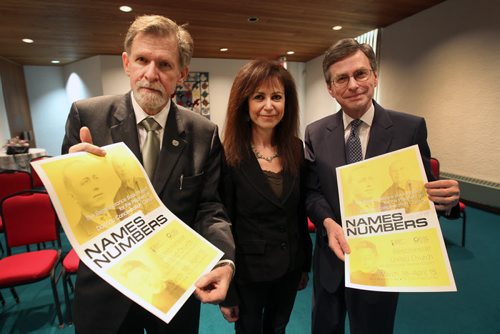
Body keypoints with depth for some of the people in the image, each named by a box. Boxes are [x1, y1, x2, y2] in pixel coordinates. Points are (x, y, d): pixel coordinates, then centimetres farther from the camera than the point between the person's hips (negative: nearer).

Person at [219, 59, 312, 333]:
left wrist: (305, 264, 10)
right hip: (247, 272, -4)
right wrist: (226, 292, -9)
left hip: (289, 268, 4)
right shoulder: (228, 157, -18)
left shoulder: (297, 149, -4)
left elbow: (300, 212, 3)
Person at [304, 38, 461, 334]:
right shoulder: (315, 134, -4)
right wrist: (328, 223, -22)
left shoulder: (411, 128, -9)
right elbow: (311, 190, -4)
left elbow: (423, 189, -3)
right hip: (331, 257, 2)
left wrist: (446, 199, -25)